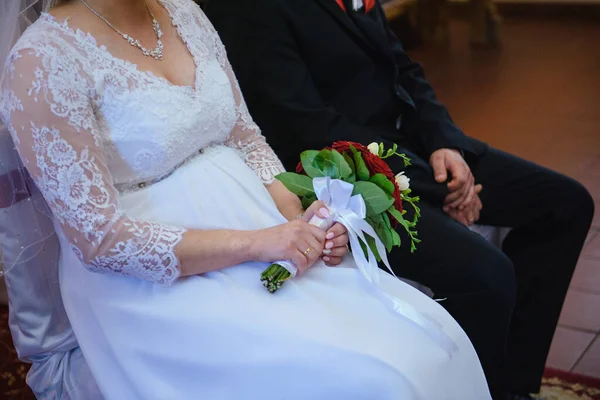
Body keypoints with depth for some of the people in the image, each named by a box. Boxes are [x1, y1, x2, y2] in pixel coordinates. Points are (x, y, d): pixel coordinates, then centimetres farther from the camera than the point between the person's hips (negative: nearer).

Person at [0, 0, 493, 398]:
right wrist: (255, 242, -20)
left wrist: (299, 215, -8)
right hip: (159, 281, -6)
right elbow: (99, 239, -17)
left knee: (434, 337, -9)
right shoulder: (42, 63, -15)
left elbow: (246, 138, 10)